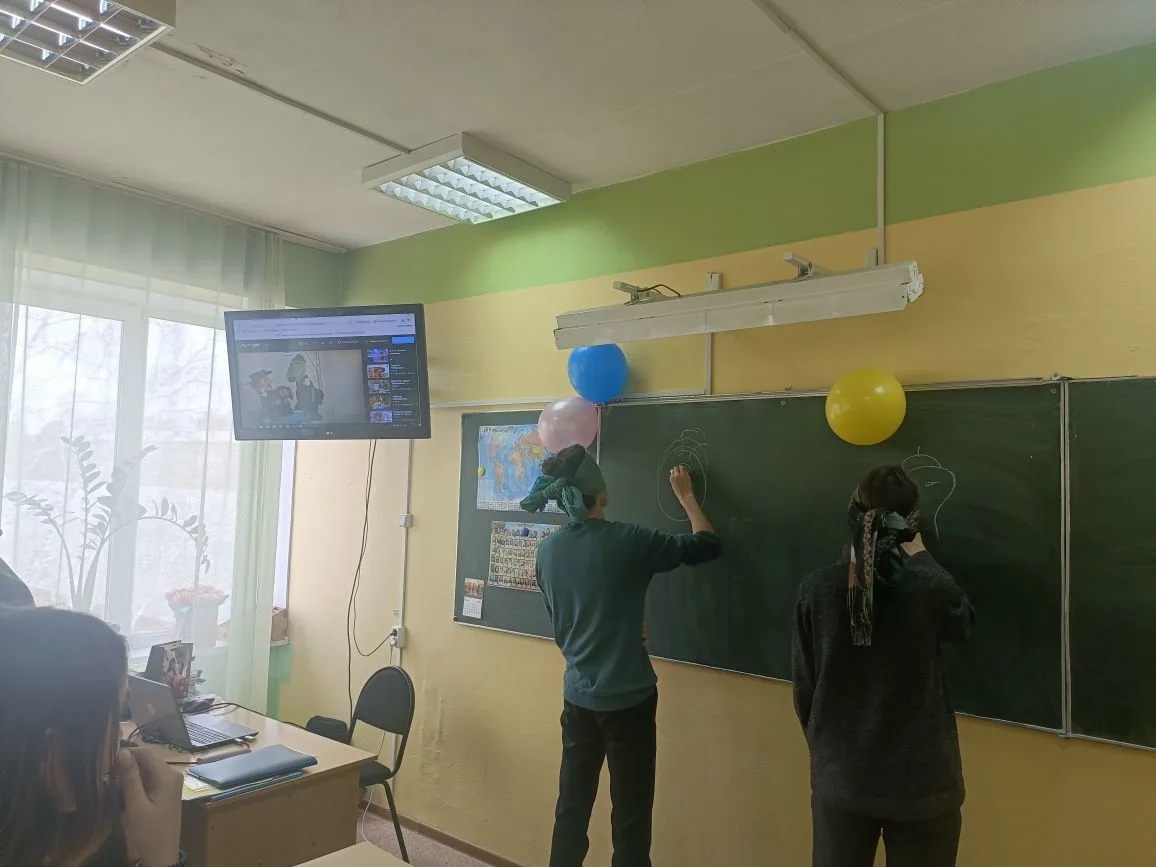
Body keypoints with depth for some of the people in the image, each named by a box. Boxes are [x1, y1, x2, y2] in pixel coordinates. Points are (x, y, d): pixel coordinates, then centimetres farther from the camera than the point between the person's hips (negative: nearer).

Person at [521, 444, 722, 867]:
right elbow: (707, 546, -4)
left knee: (572, 807, 16)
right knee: (630, 816, 8)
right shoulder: (626, 541, -16)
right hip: (628, 699, -5)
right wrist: (686, 496, 9)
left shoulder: (547, 550, -1)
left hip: (577, 698, 5)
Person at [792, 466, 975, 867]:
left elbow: (804, 687, -1)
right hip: (920, 782, -1)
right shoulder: (928, 587, -18)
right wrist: (920, 556, 14)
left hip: (839, 777, 2)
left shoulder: (817, 589, -11)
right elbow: (963, 622, 8)